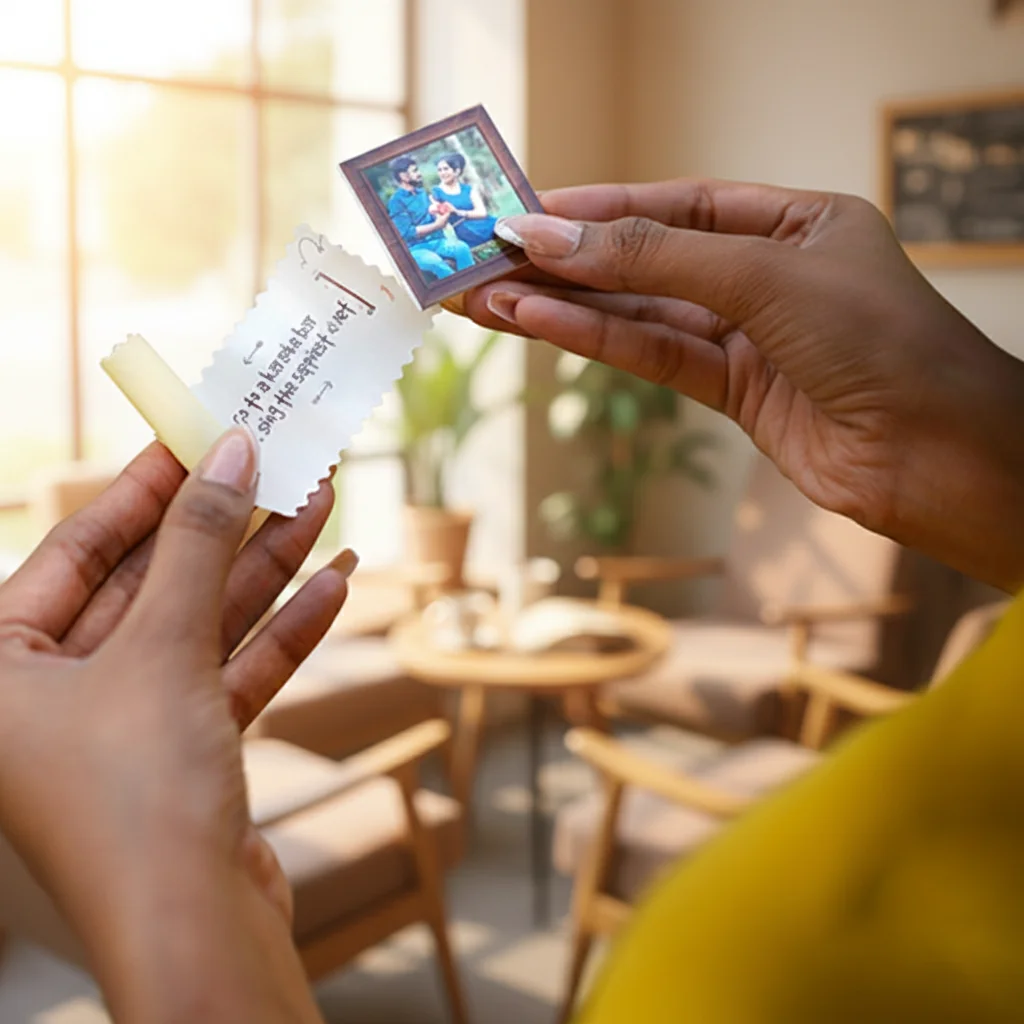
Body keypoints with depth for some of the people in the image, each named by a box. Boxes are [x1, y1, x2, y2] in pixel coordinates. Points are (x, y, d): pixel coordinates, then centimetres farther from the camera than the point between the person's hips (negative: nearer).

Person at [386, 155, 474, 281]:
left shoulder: (422, 192, 15)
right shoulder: (396, 202, -7)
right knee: (436, 262, -37)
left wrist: (442, 218, -8)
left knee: (462, 248, -24)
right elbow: (409, 233, -14)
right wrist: (437, 225, -17)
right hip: (416, 248, -6)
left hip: (436, 241, 6)